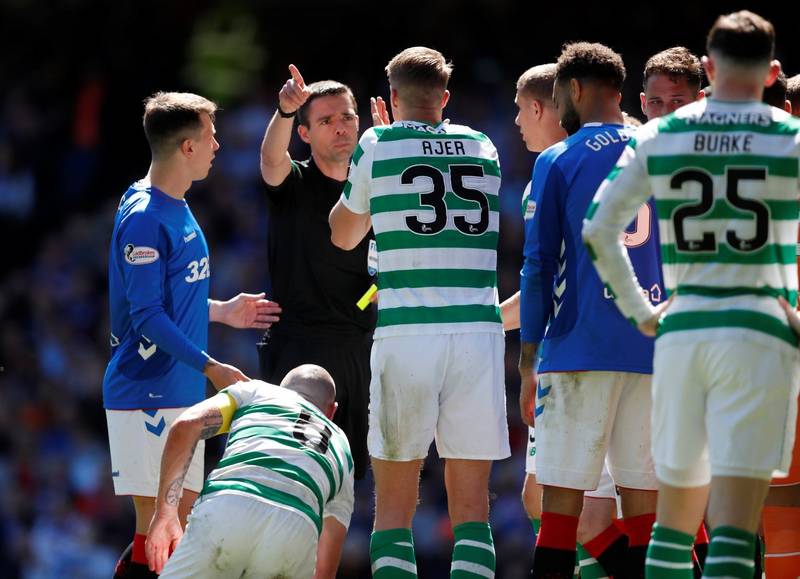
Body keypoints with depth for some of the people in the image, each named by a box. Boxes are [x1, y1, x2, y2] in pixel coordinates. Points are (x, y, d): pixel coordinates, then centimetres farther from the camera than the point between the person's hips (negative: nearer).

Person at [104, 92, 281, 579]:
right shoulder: (143, 218, -16)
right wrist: (210, 367, -22)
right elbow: (147, 317, -20)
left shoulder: (177, 210, 13)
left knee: (182, 517, 12)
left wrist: (221, 311, 19)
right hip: (147, 396, -10)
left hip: (182, 393, 10)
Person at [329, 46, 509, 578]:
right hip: (479, 330, 2)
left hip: (406, 331, -2)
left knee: (394, 504, 3)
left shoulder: (377, 146, 5)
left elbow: (344, 235, 20)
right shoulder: (482, 149, 14)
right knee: (471, 502, 5)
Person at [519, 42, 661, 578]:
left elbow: (539, 268, -3)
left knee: (562, 493, -4)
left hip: (581, 348, -4)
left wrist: (528, 363, 1)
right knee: (643, 493, 5)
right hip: (653, 348, 4)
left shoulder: (557, 162, -1)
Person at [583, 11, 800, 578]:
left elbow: (598, 230, 7)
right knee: (734, 525, -8)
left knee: (676, 514, 14)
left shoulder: (658, 138, 6)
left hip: (682, 331, 3)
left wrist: (638, 312, 15)